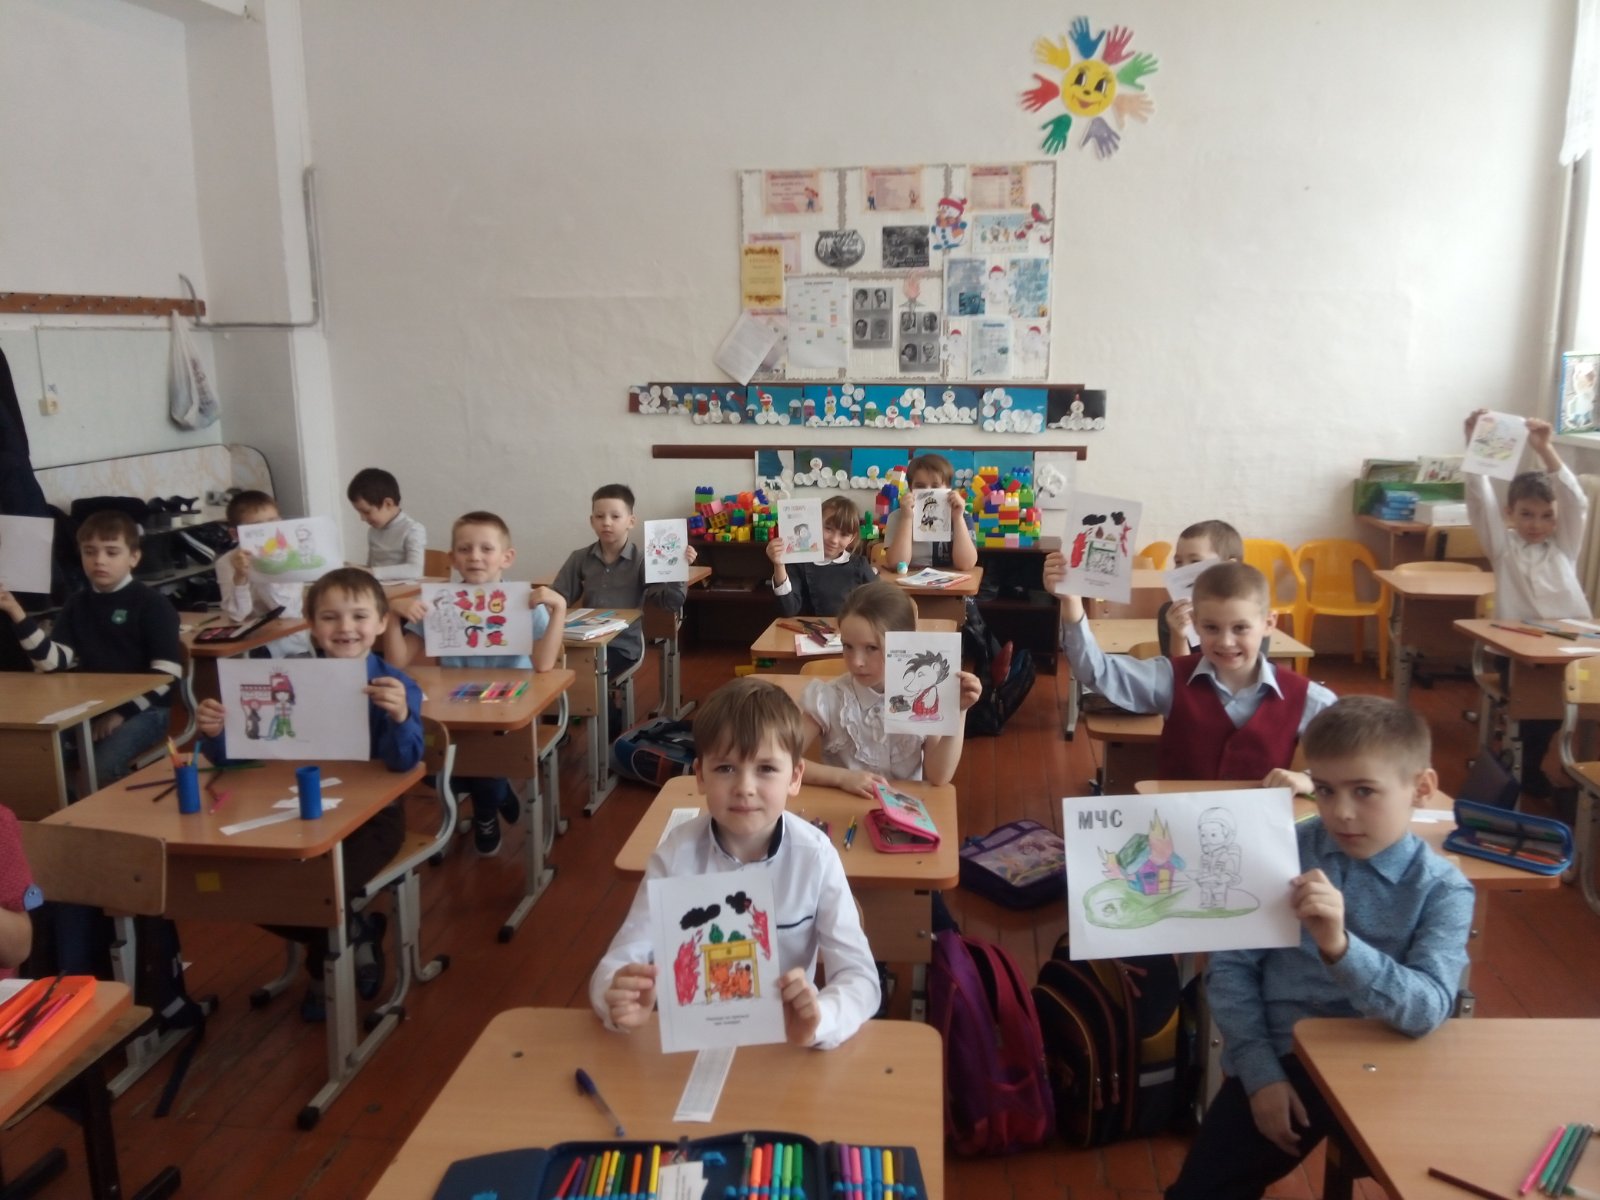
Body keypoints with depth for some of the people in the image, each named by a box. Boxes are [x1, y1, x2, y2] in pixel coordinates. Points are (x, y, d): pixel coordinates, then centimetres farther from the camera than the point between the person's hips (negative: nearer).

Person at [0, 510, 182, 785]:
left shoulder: (151, 603, -5)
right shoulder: (76, 604, 12)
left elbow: (167, 671, -12)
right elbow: (54, 662, 2)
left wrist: (122, 712, -16)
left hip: (143, 708, -5)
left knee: (100, 769, -28)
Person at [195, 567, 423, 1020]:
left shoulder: (395, 686, -14)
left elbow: (404, 761, -27)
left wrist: (400, 717, -49)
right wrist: (214, 733, -26)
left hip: (371, 816, -4)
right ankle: (353, 937, 14)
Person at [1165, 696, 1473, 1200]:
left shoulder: (1442, 890, -8)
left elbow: (1427, 1010, -22)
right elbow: (1231, 968, -3)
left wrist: (1339, 946, -38)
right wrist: (1261, 1073, -12)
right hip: (1279, 1060, 1)